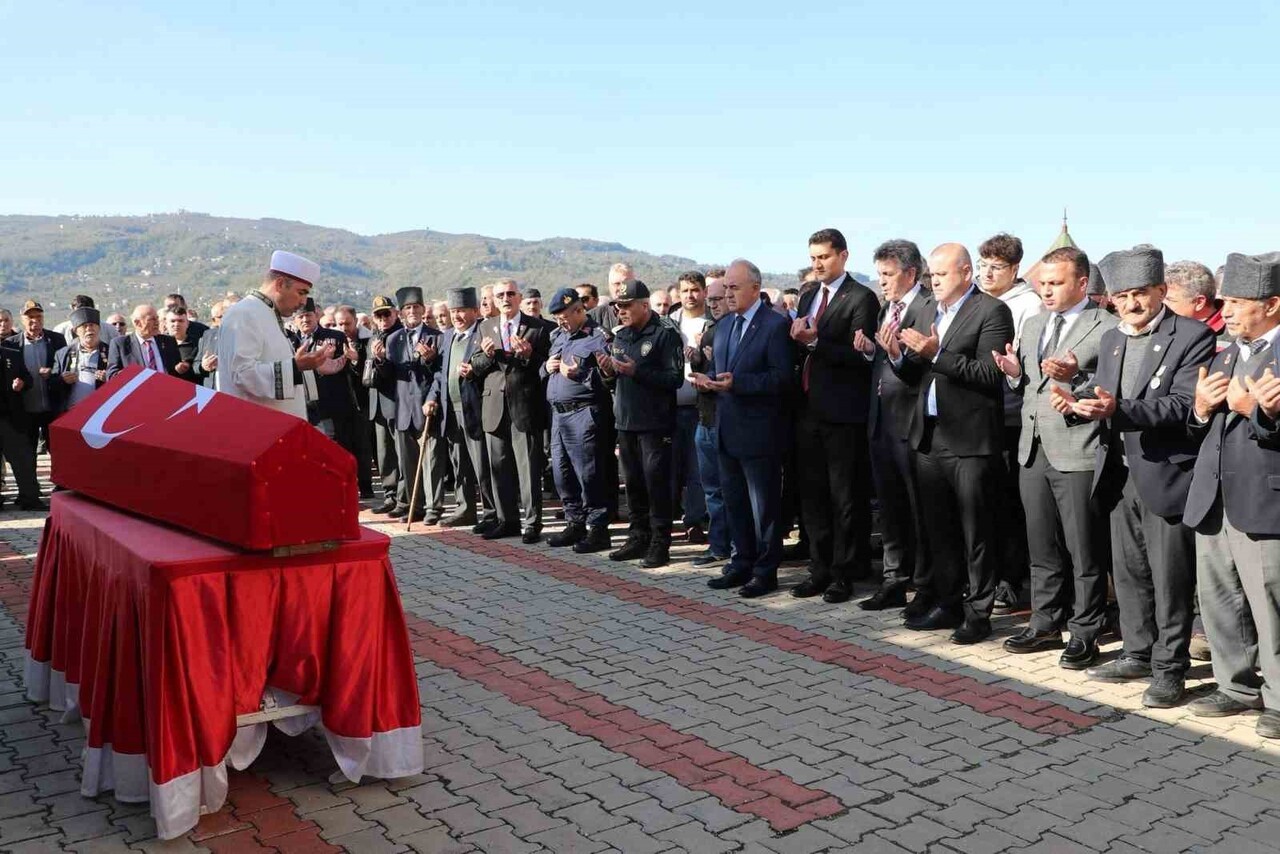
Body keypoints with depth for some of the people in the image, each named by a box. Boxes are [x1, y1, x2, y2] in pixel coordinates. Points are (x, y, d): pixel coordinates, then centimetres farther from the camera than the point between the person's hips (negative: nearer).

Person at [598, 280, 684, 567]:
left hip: (654, 423, -7)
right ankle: (638, 538, 22)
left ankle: (660, 543, 5)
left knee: (656, 483, -3)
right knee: (633, 483, 12)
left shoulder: (664, 335, -8)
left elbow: (675, 379, -16)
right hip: (626, 421, 7)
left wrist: (636, 371, -21)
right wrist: (609, 370, -2)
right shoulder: (620, 335, 14)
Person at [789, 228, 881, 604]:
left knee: (845, 497, 2)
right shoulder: (808, 297, 16)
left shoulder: (861, 298, -7)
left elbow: (860, 354, -15)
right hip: (808, 410, 7)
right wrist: (797, 341, -5)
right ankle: (819, 569, 22)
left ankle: (844, 573, 11)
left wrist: (815, 342, -21)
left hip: (842, 413, -7)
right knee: (813, 495, 12)